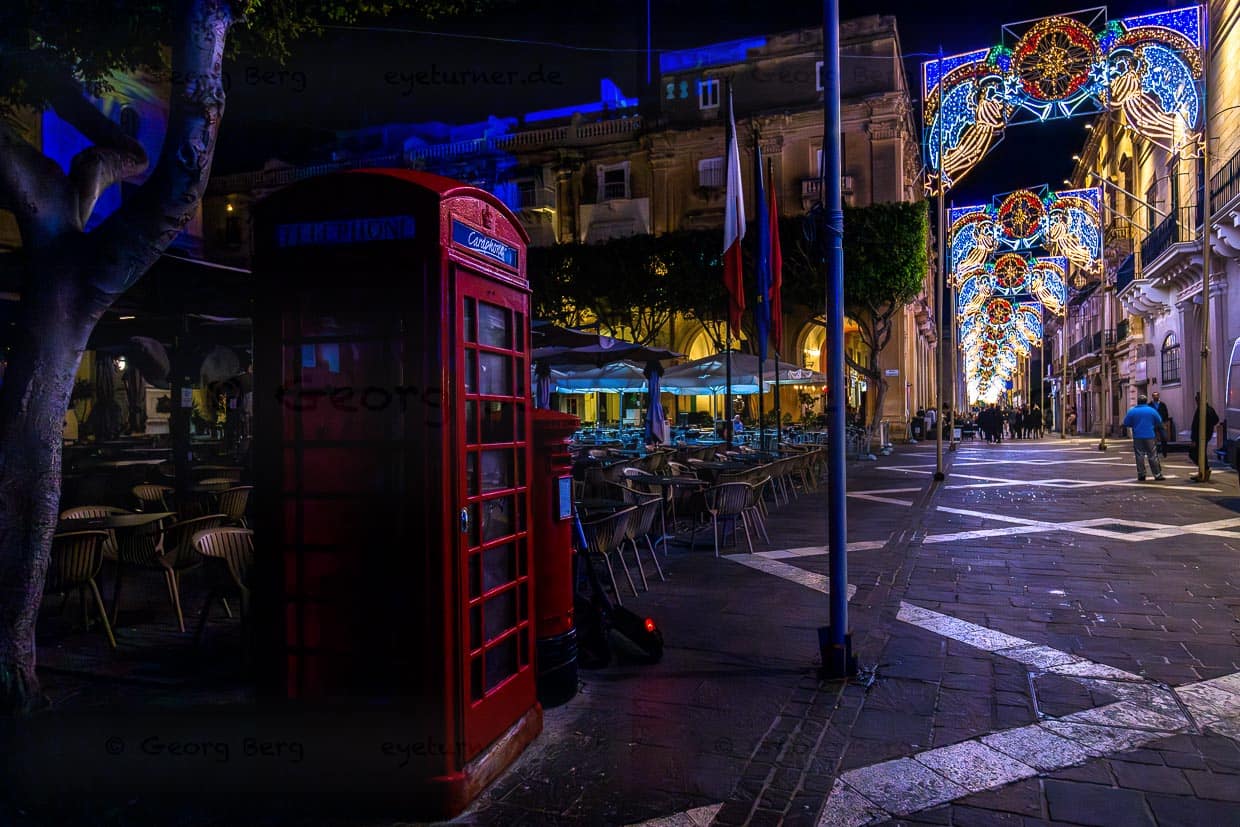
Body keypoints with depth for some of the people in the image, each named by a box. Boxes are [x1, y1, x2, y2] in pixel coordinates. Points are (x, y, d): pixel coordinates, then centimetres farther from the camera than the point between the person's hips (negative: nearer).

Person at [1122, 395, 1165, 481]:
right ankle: (1157, 474, 6)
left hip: (1137, 436, 0)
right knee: (1152, 456, 5)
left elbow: (1126, 423, -1)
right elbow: (1159, 422, 3)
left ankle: (1141, 475, 6)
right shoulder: (1151, 410, -2)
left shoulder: (1132, 411, -2)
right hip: (1149, 436, 0)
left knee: (1139, 456, 6)